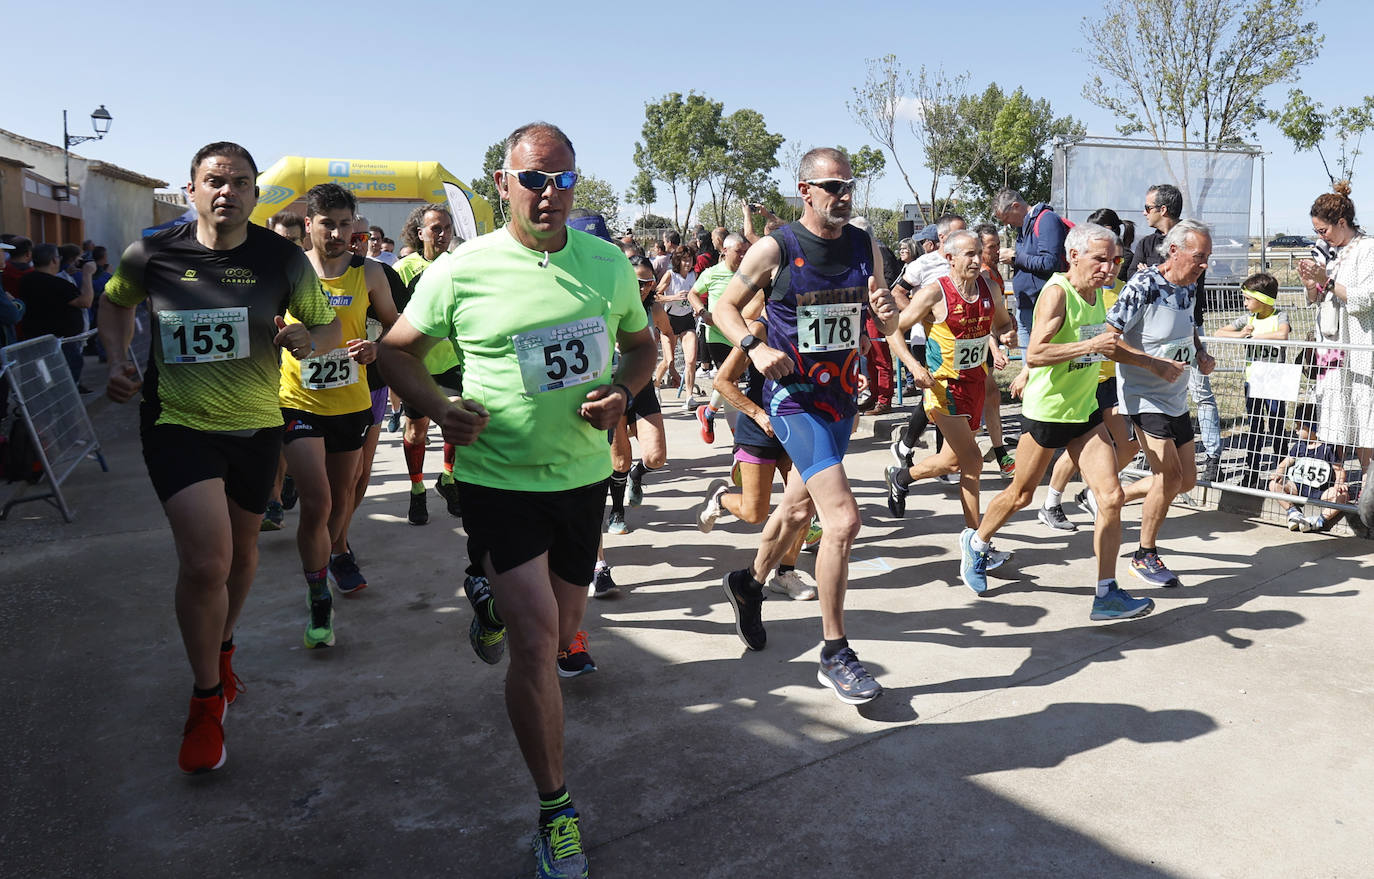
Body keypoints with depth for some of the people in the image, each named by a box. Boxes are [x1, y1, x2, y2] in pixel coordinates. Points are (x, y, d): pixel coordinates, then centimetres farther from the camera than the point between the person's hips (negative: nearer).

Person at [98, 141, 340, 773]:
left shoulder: (282, 258, -7)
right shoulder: (151, 254, -6)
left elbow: (329, 326, 2)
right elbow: (115, 303, 15)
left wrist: (306, 338, -21)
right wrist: (117, 361, 0)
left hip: (256, 426, 3)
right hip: (178, 425, -2)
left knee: (241, 550, 19)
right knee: (206, 561, -17)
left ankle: (221, 647, 50)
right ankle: (207, 696, 6)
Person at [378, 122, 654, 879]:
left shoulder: (607, 263, 1)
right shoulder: (460, 271, -9)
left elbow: (641, 342, 13)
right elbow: (398, 348, 2)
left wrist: (622, 392, -8)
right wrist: (439, 411, -16)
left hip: (583, 474, 4)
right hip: (499, 477, -4)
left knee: (561, 634, 18)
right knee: (536, 639, -12)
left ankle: (495, 597, 54)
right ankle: (555, 807, 5)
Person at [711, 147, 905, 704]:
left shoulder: (865, 247, 5)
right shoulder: (776, 249, -9)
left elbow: (887, 329, 12)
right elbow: (725, 306, 0)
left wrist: (887, 312, -11)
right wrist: (755, 347, -18)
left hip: (843, 397, 6)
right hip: (794, 397, -6)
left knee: (798, 508, 21)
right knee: (843, 519, -17)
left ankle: (749, 584, 48)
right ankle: (835, 654, -3)